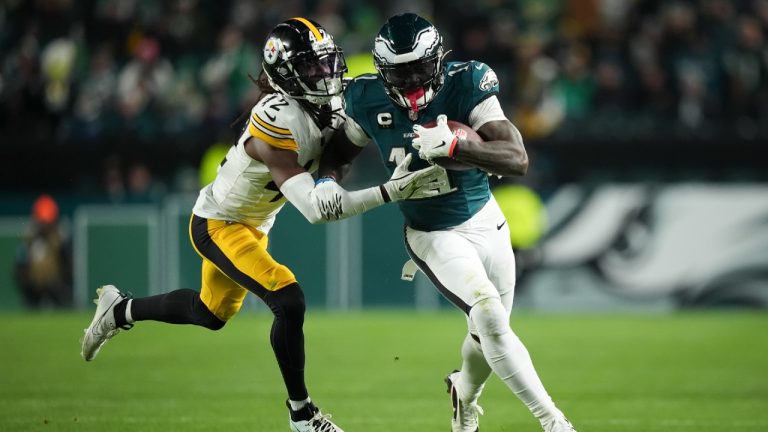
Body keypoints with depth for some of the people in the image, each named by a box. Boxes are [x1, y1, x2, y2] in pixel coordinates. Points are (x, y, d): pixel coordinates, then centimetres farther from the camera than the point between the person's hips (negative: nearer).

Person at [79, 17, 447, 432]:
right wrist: (390, 192, -43)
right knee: (289, 301, -22)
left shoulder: (325, 108, -11)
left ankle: (120, 310, 47)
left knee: (211, 314, 25)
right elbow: (316, 209, -38)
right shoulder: (278, 121, -35)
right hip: (218, 226, -9)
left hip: (251, 225, 9)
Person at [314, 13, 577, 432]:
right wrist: (326, 181, -16)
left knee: (487, 335, 15)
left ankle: (464, 397, 50)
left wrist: (454, 145, -44)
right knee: (490, 317, -23)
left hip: (485, 222, 1)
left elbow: (518, 160, -30)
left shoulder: (466, 85, -22)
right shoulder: (368, 101, -15)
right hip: (433, 236, -1)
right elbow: (338, 150, 6)